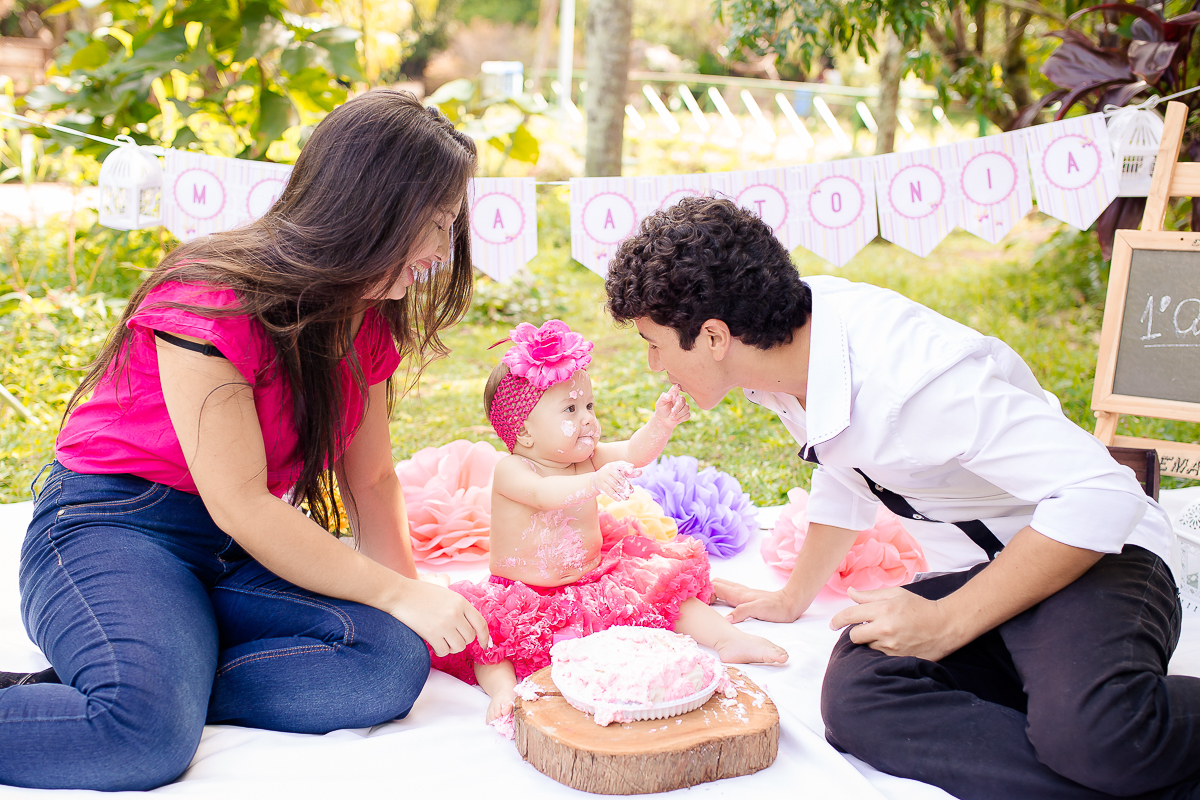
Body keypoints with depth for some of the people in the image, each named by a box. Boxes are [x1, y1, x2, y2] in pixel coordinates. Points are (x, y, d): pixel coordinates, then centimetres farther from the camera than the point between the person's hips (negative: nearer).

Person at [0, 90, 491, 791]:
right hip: (112, 525, -8)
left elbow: (371, 478, 11)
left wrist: (408, 587, -7)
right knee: (147, 734, -37)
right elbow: (240, 506, -22)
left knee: (394, 662, -23)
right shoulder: (214, 303, -21)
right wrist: (397, 594, -17)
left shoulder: (369, 320, 4)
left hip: (250, 549, 8)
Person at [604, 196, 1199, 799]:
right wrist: (791, 600, 26)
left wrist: (946, 623, -24)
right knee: (856, 702, -24)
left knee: (1094, 729, -39)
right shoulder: (789, 333, -4)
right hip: (977, 567, 8)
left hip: (1095, 551, -7)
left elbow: (1102, 496, -30)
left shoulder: (909, 376, -31)